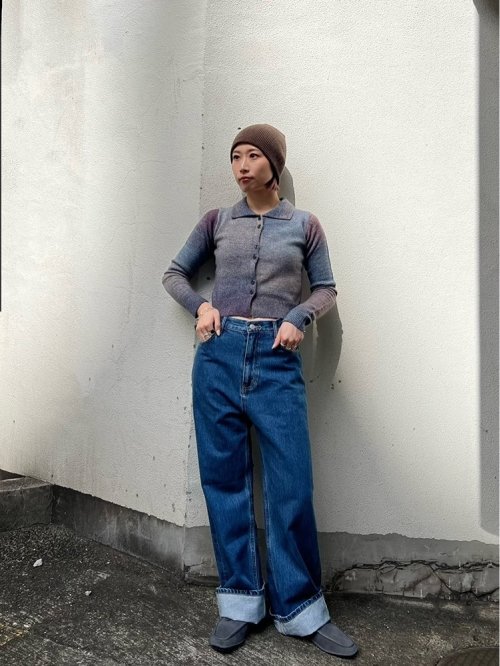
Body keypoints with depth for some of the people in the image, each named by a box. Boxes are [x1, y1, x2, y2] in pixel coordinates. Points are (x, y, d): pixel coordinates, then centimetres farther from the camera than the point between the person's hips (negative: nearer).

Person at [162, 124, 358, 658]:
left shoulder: (304, 226, 8)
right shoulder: (217, 222, 11)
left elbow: (326, 288, 13)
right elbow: (175, 273, 18)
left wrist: (299, 317, -7)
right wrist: (200, 306, -2)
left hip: (277, 359, -1)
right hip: (220, 354, 2)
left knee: (292, 485, -2)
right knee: (224, 479, 5)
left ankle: (300, 608, 16)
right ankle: (240, 603, 20)